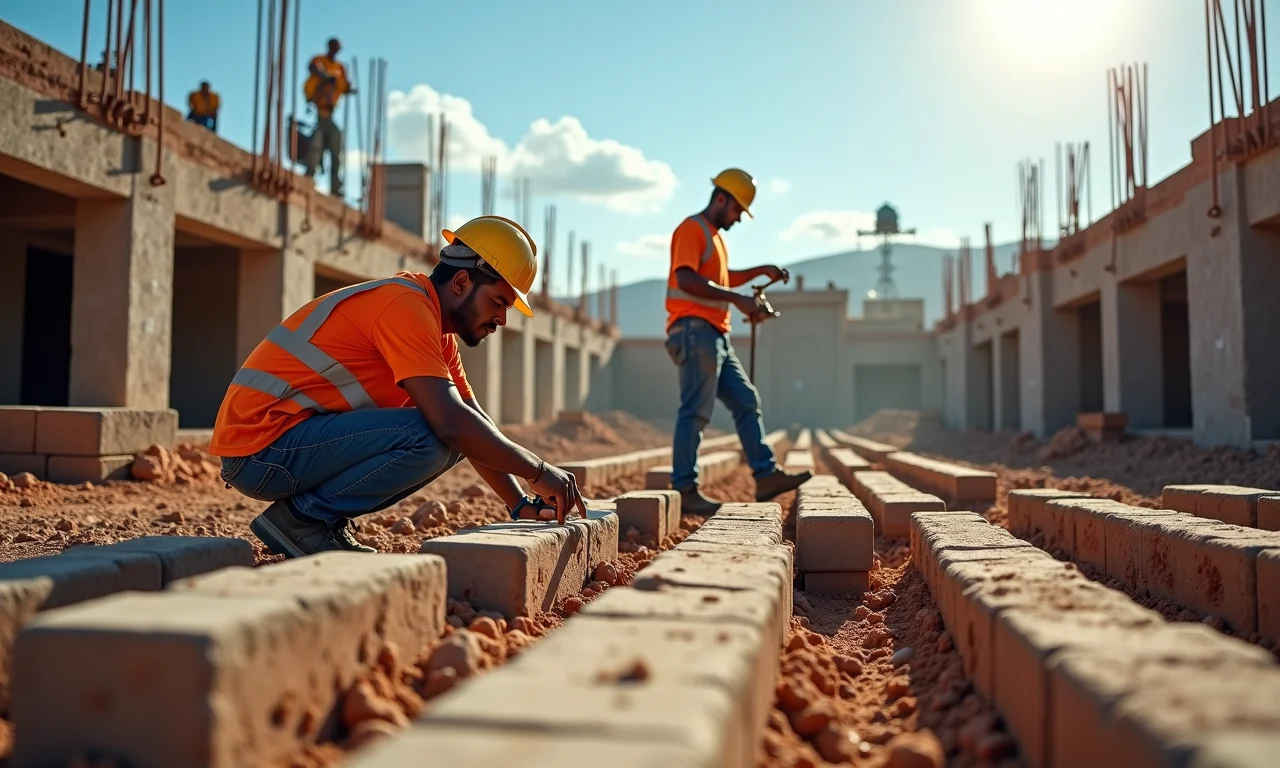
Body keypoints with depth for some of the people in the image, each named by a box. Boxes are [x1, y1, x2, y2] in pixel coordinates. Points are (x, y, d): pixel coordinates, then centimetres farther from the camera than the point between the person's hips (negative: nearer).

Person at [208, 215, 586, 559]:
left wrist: (521, 504, 3)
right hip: (260, 448, -10)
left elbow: (476, 419, 12)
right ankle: (302, 518, -9)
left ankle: (329, 523, 6)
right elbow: (450, 421, -29)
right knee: (429, 439, -26)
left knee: (461, 438, 6)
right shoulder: (406, 305, -19)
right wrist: (539, 472, -19)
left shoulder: (436, 328, 11)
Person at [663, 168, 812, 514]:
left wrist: (761, 271, 27)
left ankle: (766, 475, 10)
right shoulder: (692, 229, -7)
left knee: (746, 402, 8)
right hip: (695, 331, -10)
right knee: (696, 411, -10)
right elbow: (686, 279, -21)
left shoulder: (714, 236, 24)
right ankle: (685, 490, -7)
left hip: (716, 335, 10)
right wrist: (737, 299, -22)